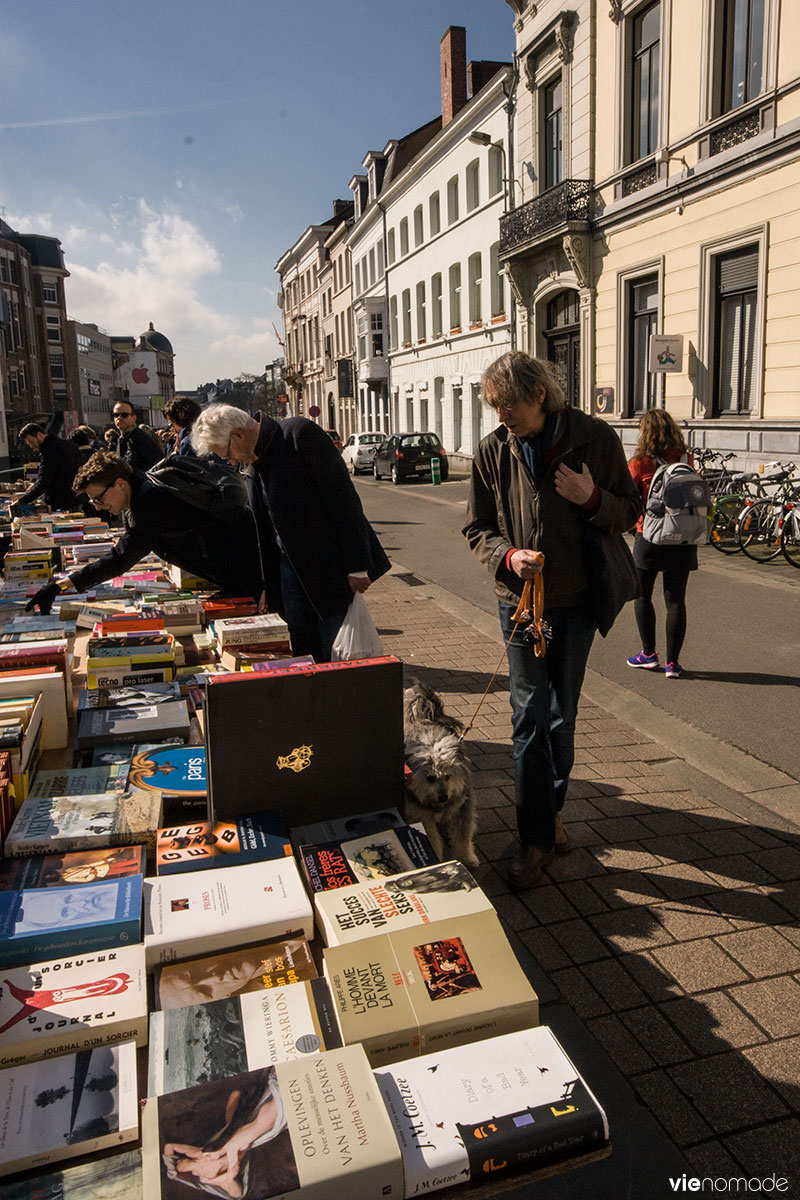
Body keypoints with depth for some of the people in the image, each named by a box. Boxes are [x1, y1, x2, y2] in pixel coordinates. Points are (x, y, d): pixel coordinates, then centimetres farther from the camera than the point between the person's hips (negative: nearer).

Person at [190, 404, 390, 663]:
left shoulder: (300, 433, -14)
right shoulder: (253, 466, 9)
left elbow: (343, 497, -18)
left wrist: (357, 566, -20)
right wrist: (267, 585, 16)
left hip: (331, 566, -7)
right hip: (291, 567, 7)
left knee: (334, 657, -1)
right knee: (300, 653, 9)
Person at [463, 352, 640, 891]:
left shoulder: (595, 437, -7)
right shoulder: (493, 451, -3)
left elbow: (630, 511, 1)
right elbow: (477, 527, 4)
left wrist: (592, 498, -20)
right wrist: (508, 556, -17)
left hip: (578, 598, 0)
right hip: (522, 598, 0)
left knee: (562, 715, 13)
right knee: (530, 716, -3)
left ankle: (552, 808, 36)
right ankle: (536, 838, 8)